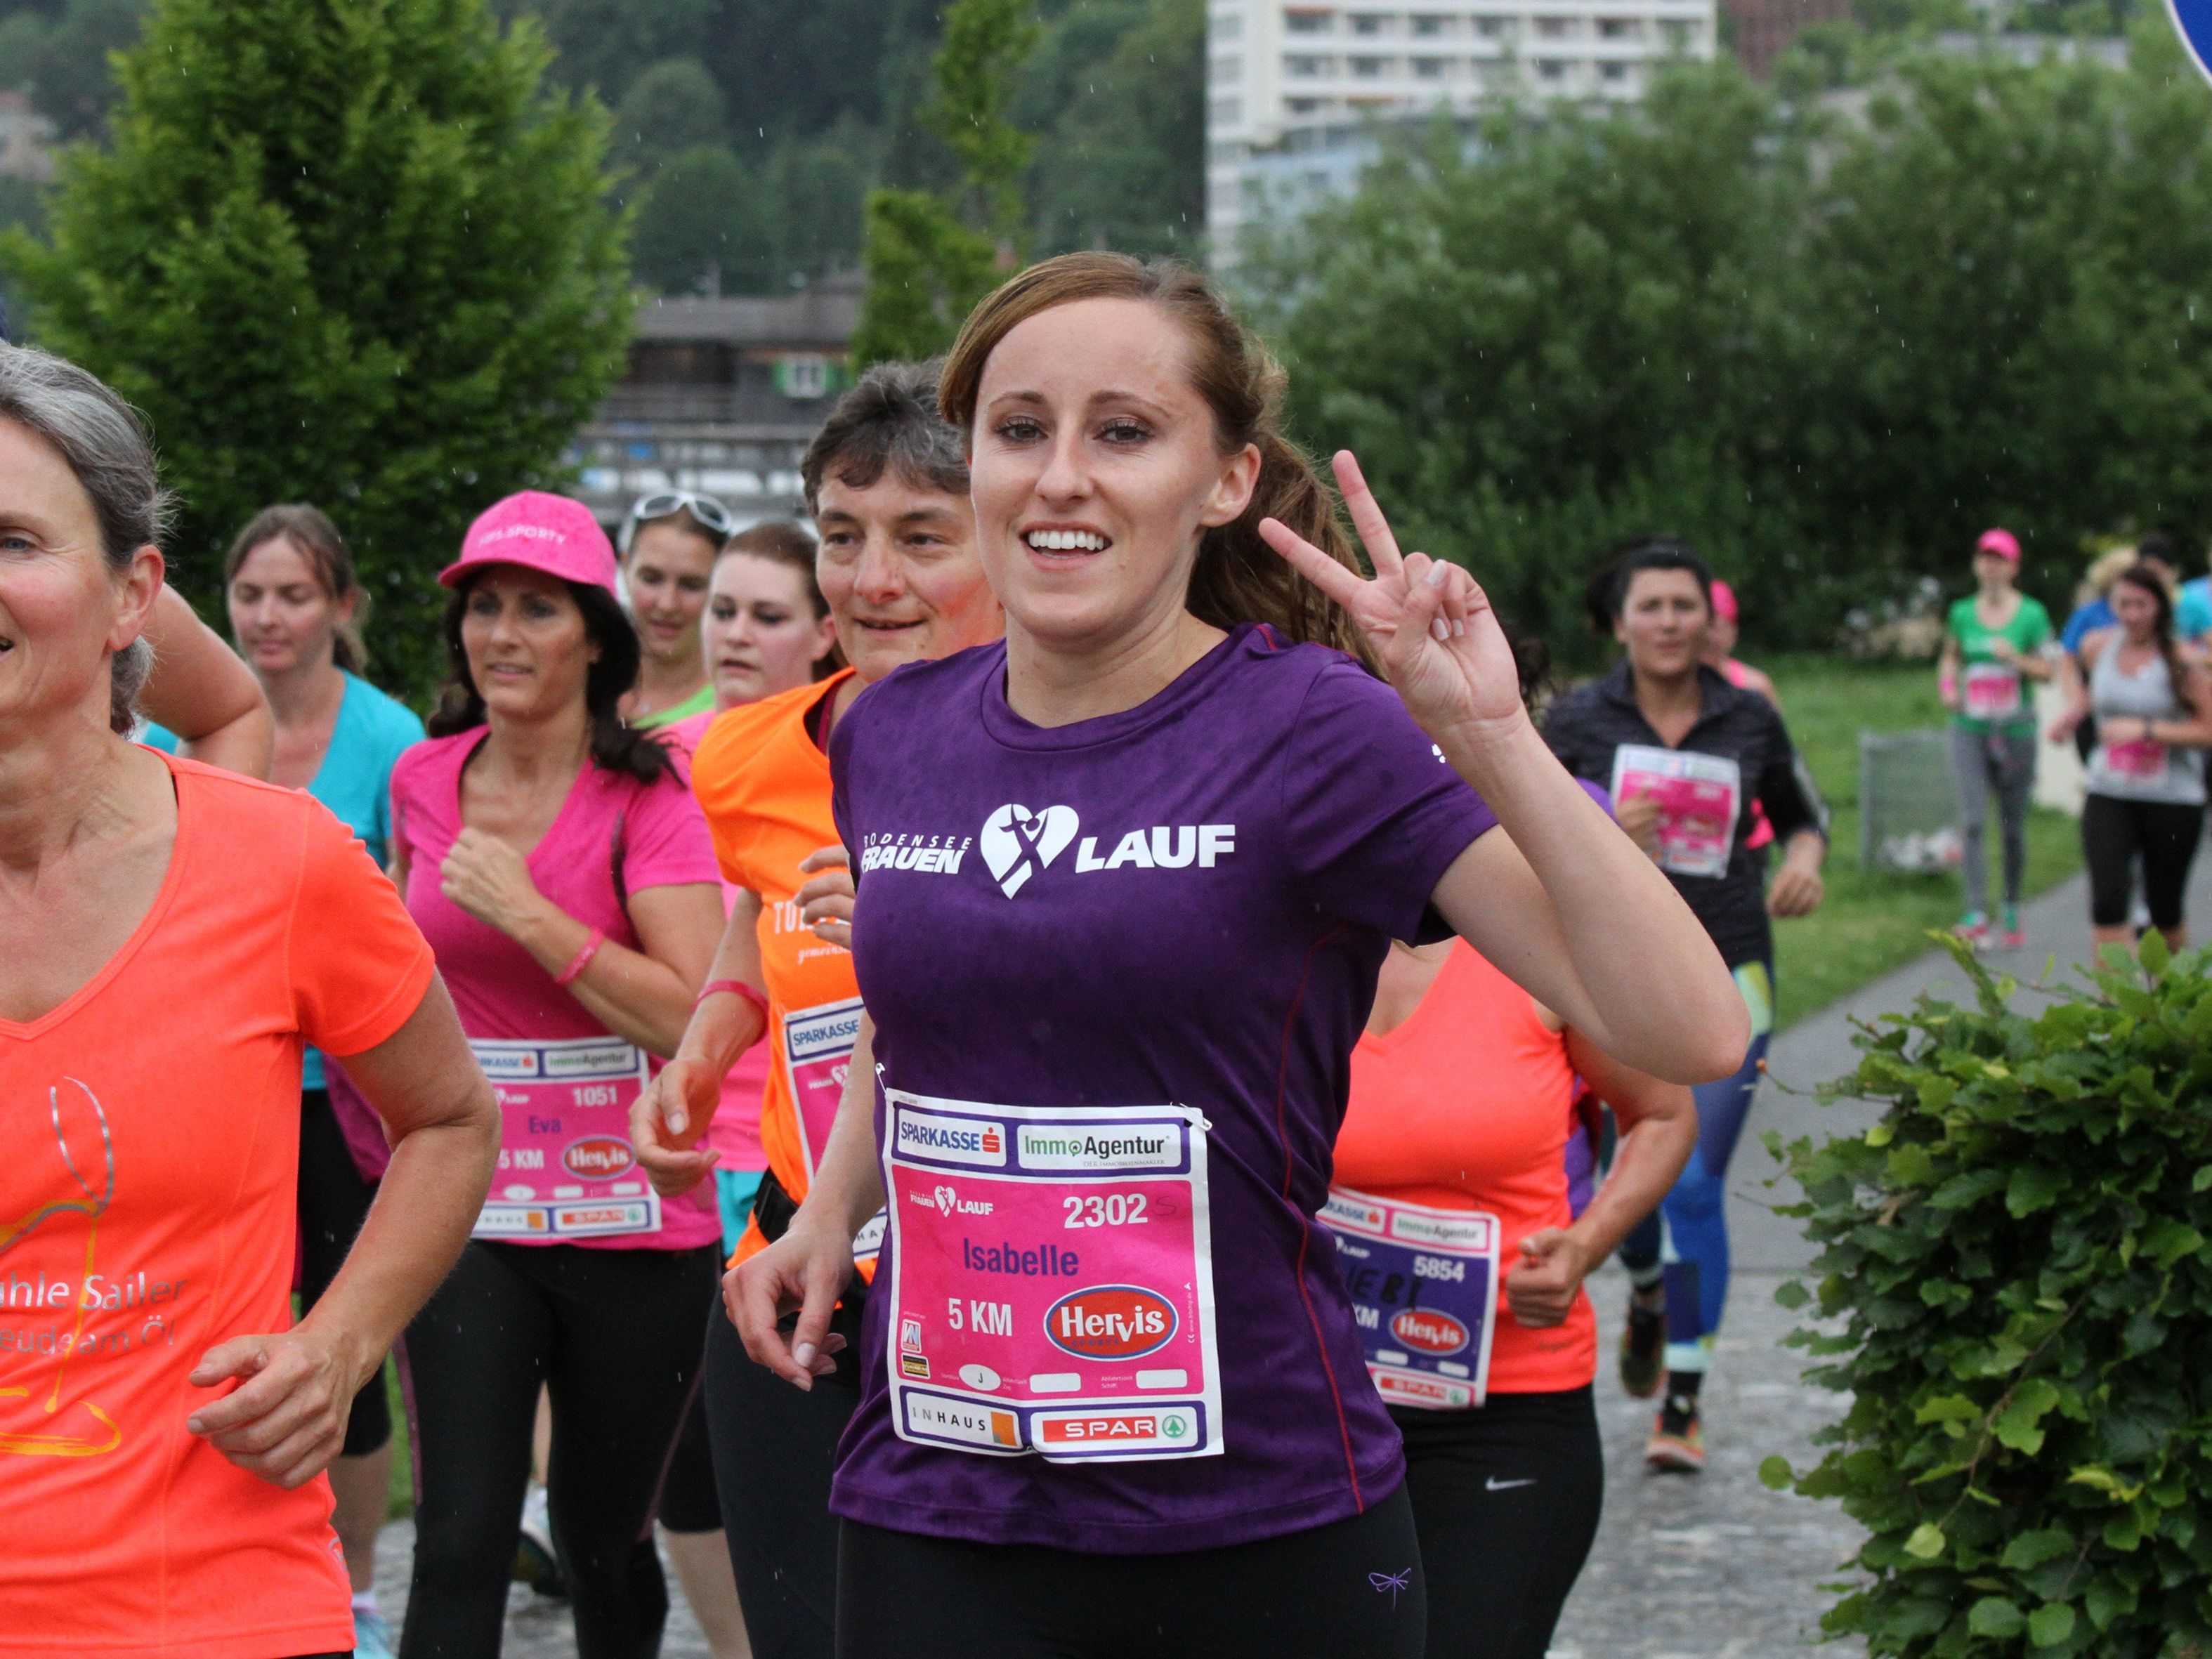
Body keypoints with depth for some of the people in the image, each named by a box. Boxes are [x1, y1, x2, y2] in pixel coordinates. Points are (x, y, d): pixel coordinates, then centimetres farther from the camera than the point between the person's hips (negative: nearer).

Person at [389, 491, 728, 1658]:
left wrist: (528, 914, -22)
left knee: (602, 1544, 12)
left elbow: (696, 1016, -21)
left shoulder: (649, 796, -9)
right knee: (461, 1545, -9)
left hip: (631, 1221, -2)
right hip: (465, 1208, 2)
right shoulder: (424, 782, 4)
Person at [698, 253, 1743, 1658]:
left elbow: (1689, 1036, -18)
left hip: (1263, 1529, -3)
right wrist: (829, 1212, 11)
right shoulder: (892, 738, 5)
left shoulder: (1315, 733, -9)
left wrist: (1491, 738, -27)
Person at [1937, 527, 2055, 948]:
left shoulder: (2032, 614, -1)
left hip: (2015, 728, -1)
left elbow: (2046, 670, 1)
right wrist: (1947, 684, 3)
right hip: (1970, 728, 1)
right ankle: (1976, 915, -18)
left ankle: (2012, 911, 23)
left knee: (2013, 827, 7)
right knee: (1972, 820, -13)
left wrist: (2017, 659, -17)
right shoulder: (1962, 613, 6)